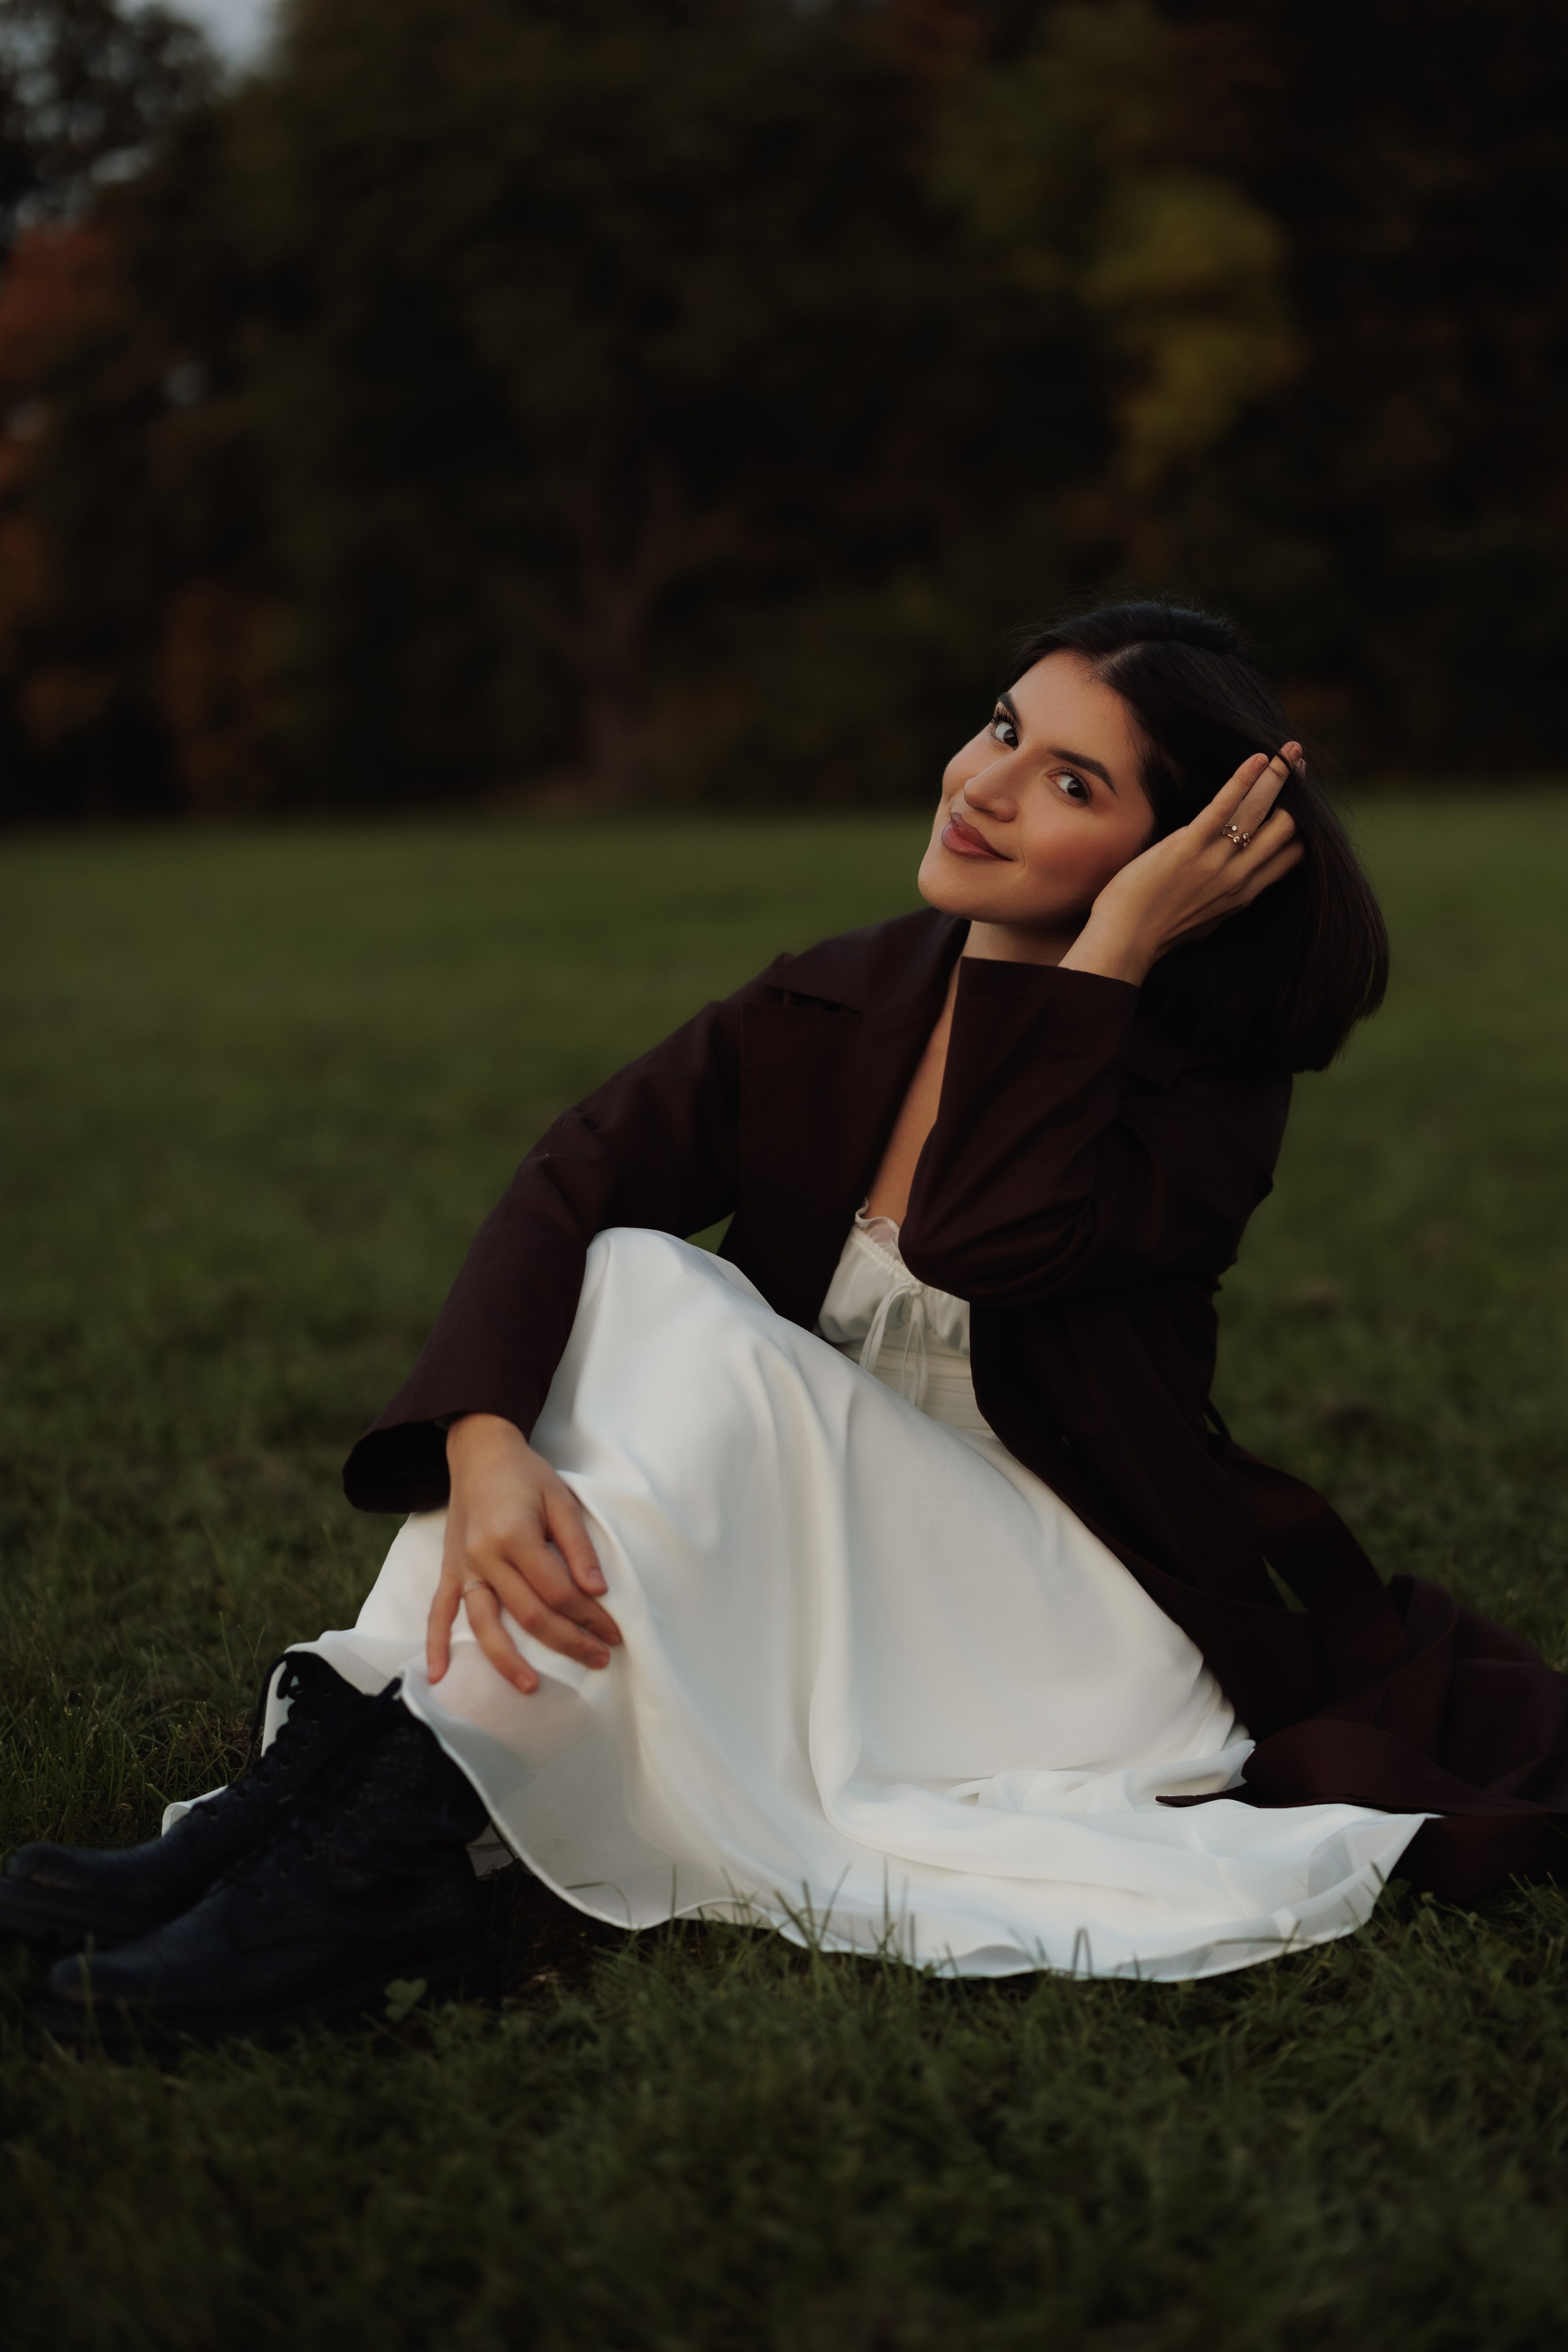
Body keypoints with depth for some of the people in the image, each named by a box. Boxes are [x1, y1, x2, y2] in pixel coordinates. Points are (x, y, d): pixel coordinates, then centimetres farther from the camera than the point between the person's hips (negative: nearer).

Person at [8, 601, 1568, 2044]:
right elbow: (558, 1200, -14)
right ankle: (317, 1788, -28)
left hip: (1084, 1657, -4)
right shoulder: (834, 1008, 0)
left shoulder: (1207, 1090, -10)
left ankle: (392, 1851, -35)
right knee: (633, 1277, -20)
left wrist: (1116, 940, -24)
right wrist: (487, 1448, -32)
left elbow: (975, 1237, -31)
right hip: (810, 1608, 5)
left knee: (718, 1347, -27)